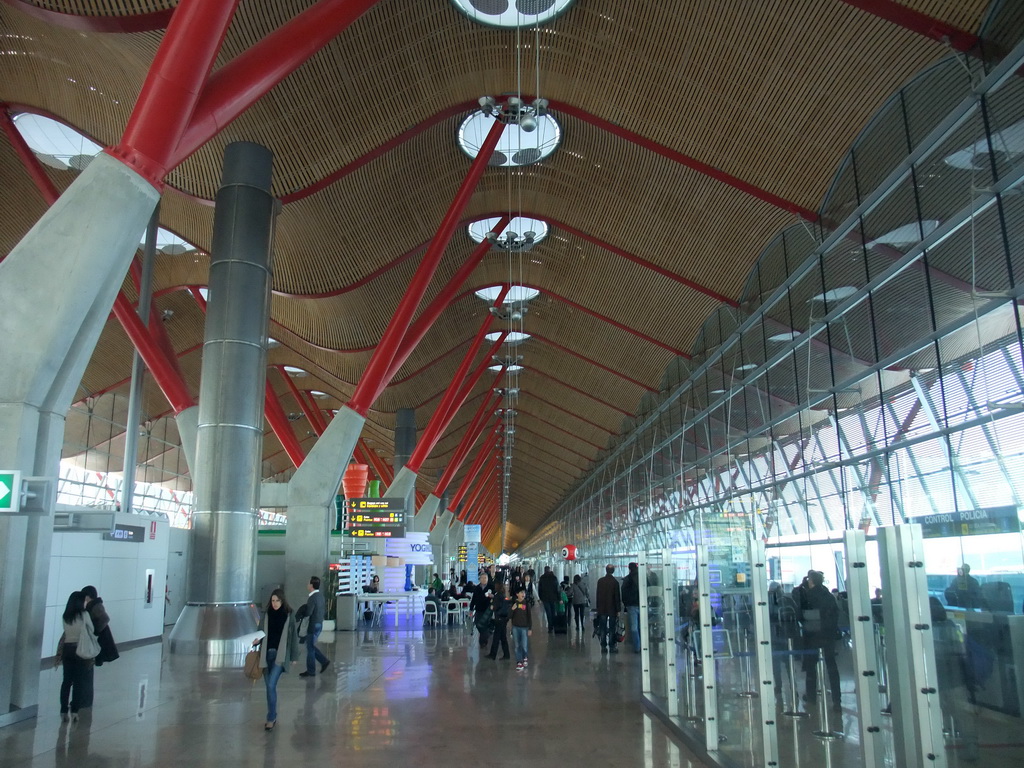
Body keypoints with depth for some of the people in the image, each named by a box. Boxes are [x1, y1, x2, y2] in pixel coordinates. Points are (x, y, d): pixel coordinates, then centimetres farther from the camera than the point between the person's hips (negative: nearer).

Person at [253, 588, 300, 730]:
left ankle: (271, 718, -3)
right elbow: (261, 632, 9)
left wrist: (294, 656, 2)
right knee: (270, 686, 10)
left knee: (271, 685, -13)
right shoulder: (267, 615, 5)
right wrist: (256, 640, -14)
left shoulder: (289, 615, -3)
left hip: (280, 655, -4)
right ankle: (273, 717, 24)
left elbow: (293, 636, 1)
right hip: (267, 654, 4)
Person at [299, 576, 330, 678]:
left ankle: (311, 671, 10)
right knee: (311, 646, 20)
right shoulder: (321, 596, 8)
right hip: (319, 624, 9)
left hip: (313, 626, -9)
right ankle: (324, 661, 16)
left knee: (310, 648, 2)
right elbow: (325, 611, 14)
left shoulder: (312, 598, -20)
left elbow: (308, 613, -24)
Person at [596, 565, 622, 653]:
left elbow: (598, 595, 7)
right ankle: (611, 647, 2)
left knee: (603, 629, 6)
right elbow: (617, 597, -7)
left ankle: (603, 647, 6)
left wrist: (598, 608, 13)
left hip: (602, 609, 3)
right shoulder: (615, 582, -8)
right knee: (612, 629, 3)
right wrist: (618, 610, -3)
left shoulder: (600, 581, 2)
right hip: (612, 609, -3)